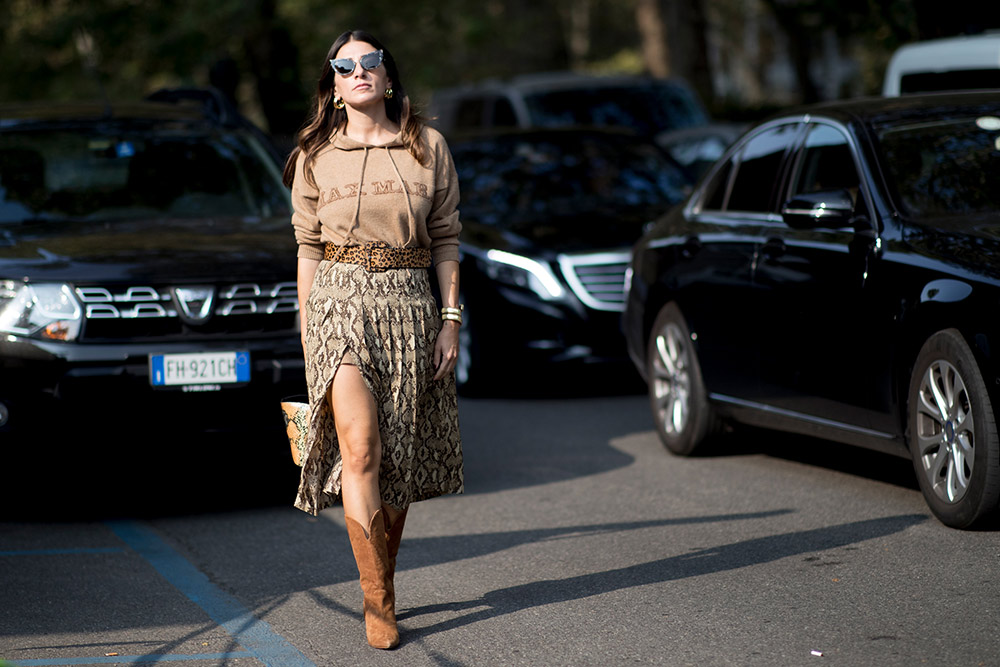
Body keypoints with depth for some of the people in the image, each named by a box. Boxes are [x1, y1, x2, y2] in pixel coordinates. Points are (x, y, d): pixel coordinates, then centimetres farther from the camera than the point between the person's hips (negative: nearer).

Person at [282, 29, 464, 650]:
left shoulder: (429, 147, 7)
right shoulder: (315, 157, 6)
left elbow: (446, 241, 9)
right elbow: (309, 249, 10)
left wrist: (451, 320, 1)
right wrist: (307, 336, 7)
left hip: (409, 304, 2)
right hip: (341, 302, -2)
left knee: (399, 458, 6)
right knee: (360, 449, -16)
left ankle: (382, 588, 21)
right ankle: (380, 601, -12)